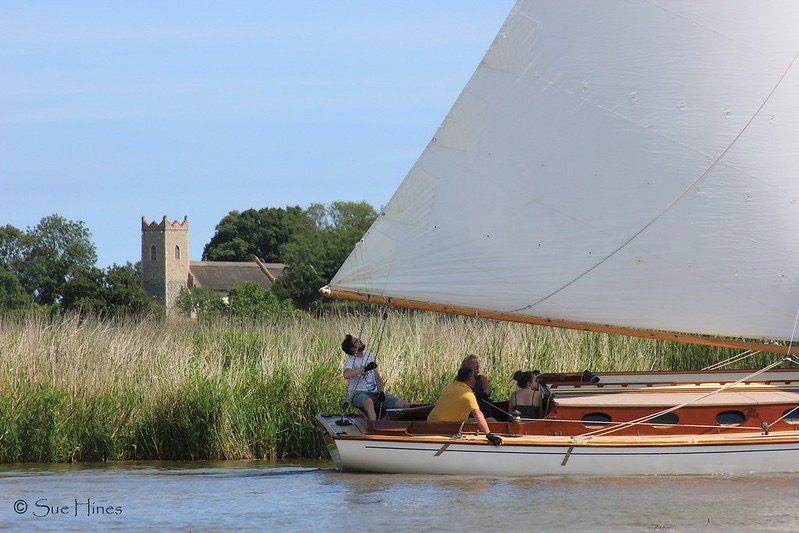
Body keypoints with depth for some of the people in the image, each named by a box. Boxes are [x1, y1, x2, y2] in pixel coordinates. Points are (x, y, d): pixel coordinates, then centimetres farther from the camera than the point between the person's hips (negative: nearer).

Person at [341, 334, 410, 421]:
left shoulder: (368, 356, 14)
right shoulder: (350, 361, -10)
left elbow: (377, 376, 17)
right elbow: (346, 375, -34)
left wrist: (381, 392, 0)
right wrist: (365, 368, -31)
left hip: (374, 394, 7)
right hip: (358, 394, -7)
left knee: (405, 405, -7)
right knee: (368, 401, -45)